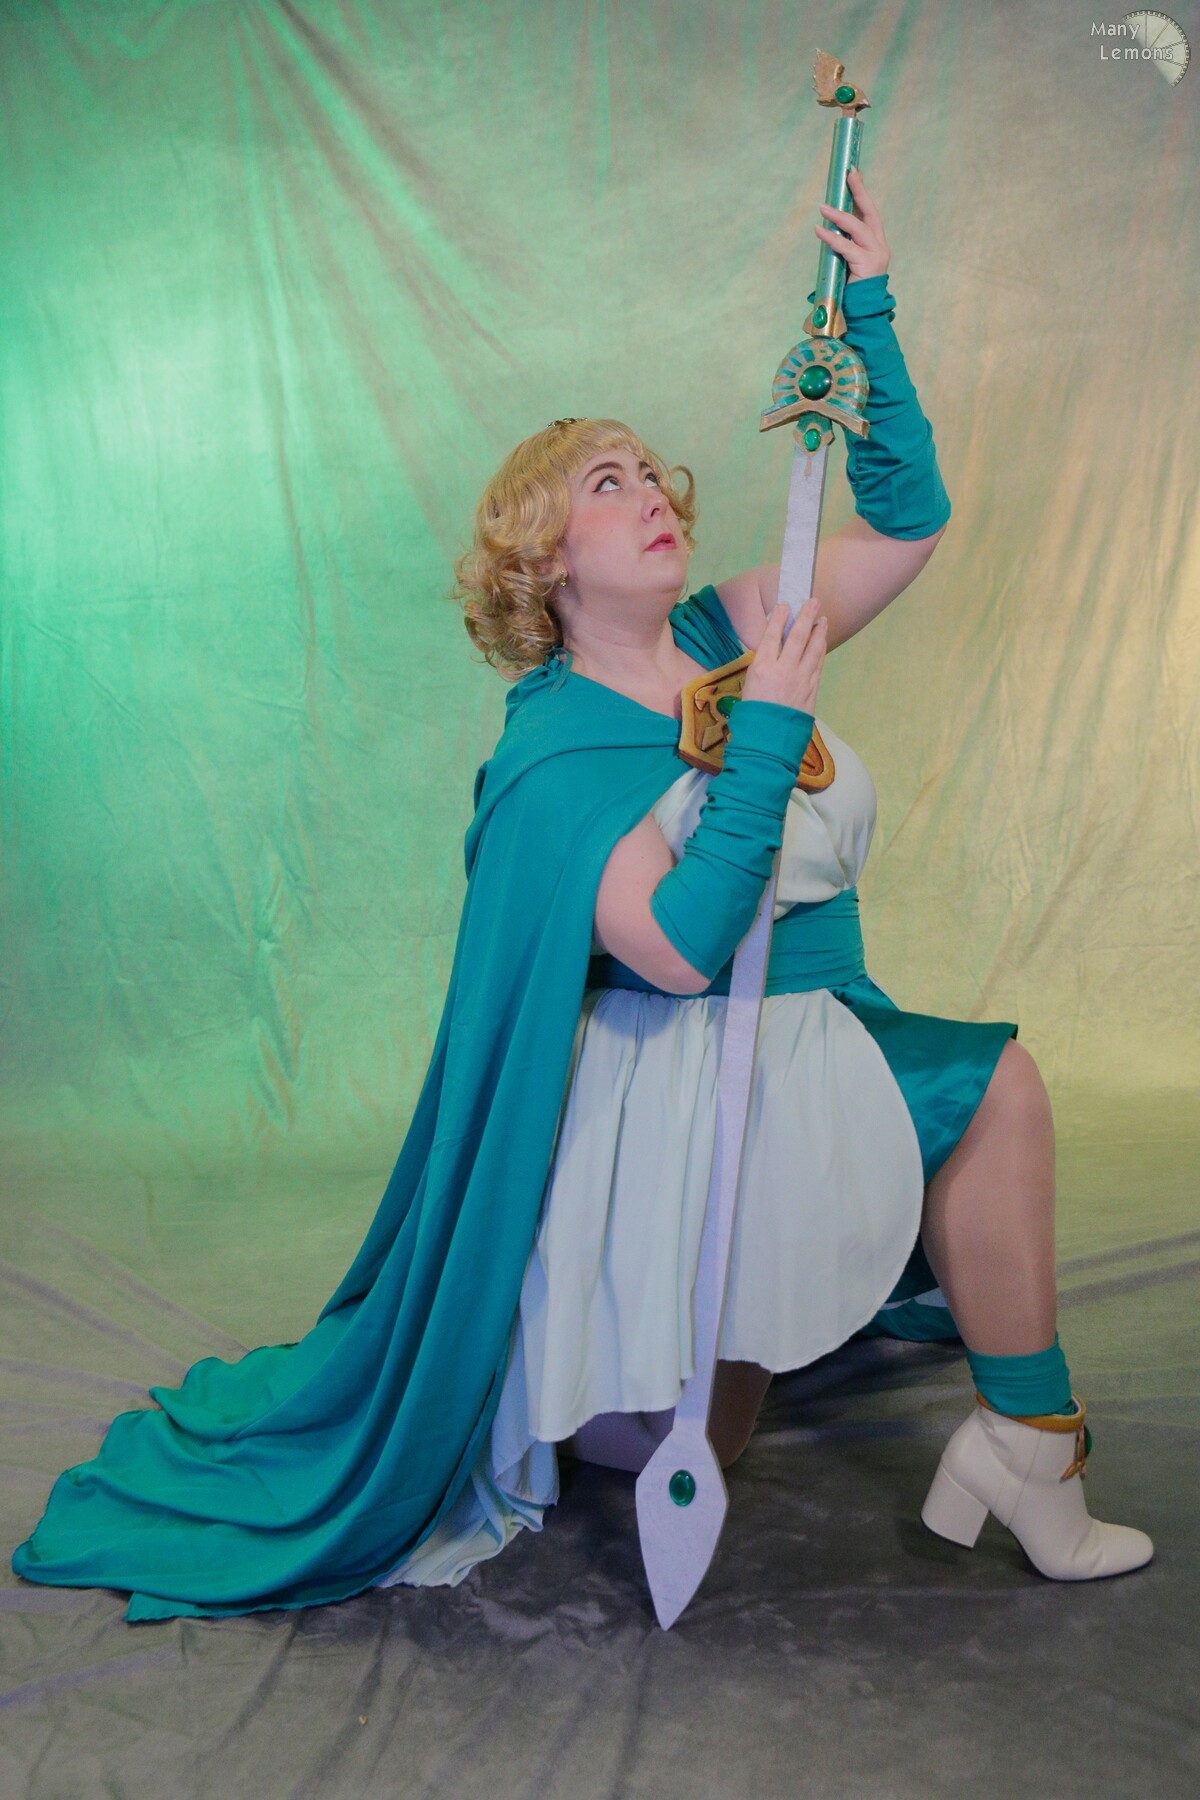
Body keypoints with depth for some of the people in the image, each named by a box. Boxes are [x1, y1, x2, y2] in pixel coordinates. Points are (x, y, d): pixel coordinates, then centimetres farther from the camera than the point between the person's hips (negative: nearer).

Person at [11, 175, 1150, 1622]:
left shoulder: (729, 636, 1)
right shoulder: (550, 750, -18)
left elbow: (908, 520, 2)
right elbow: (682, 948, -30)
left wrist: (869, 315, -5)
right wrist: (768, 727, -29)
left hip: (807, 1048, 6)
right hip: (671, 1085, -6)